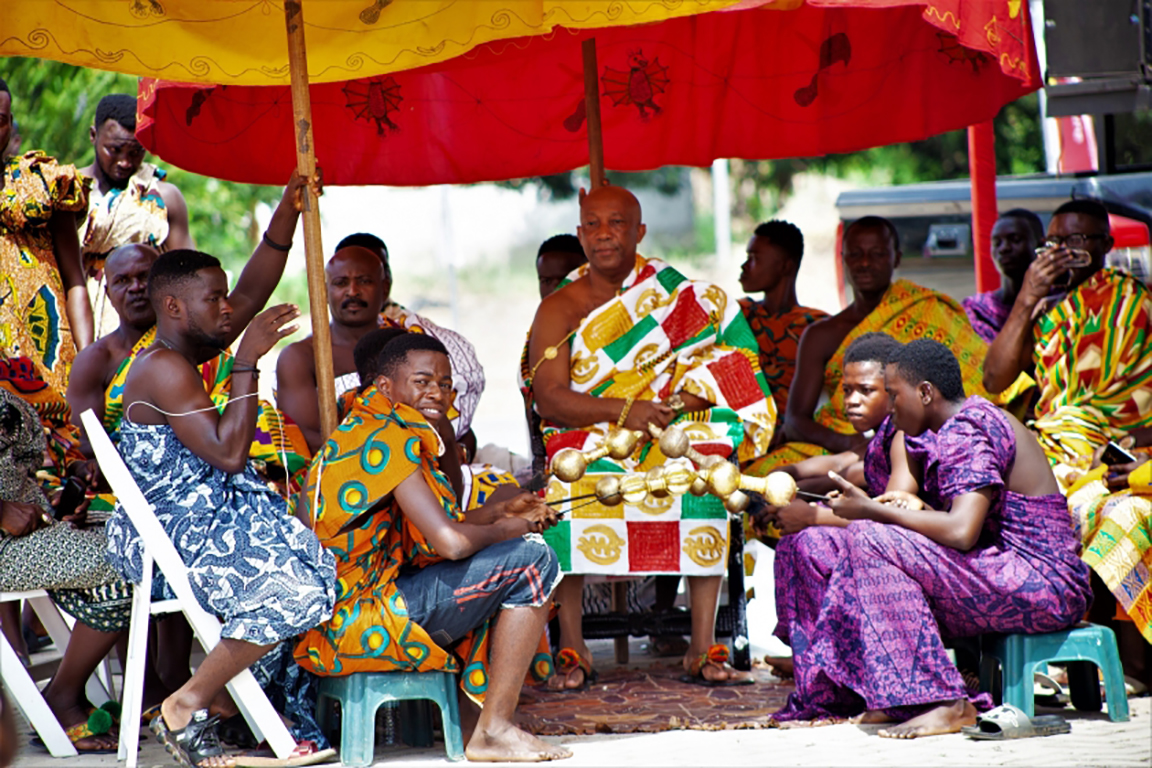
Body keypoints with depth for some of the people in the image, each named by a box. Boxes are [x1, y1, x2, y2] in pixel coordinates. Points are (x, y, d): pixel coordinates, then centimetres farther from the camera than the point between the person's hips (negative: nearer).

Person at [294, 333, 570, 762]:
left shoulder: (361, 435, 18)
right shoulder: (388, 439, -14)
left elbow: (431, 530, 23)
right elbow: (450, 541, -20)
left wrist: (500, 512, 13)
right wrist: (507, 529, -1)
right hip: (355, 624, -11)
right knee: (531, 562, -11)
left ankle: (470, 717, 18)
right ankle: (494, 732, -8)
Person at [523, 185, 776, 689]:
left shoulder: (680, 297, 8)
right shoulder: (558, 310, 5)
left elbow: (725, 367, -3)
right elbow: (549, 399, -9)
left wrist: (675, 406, -23)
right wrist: (624, 410, -24)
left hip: (669, 442, 1)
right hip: (585, 443, 0)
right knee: (570, 483, -33)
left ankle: (703, 647, -27)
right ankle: (571, 647, -27)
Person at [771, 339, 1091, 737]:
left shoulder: (965, 431, -14)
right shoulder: (976, 421, 17)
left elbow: (961, 532, -25)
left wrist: (872, 510, -14)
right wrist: (916, 511, 3)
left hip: (1038, 586, -10)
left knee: (869, 544, -23)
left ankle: (942, 702, -24)